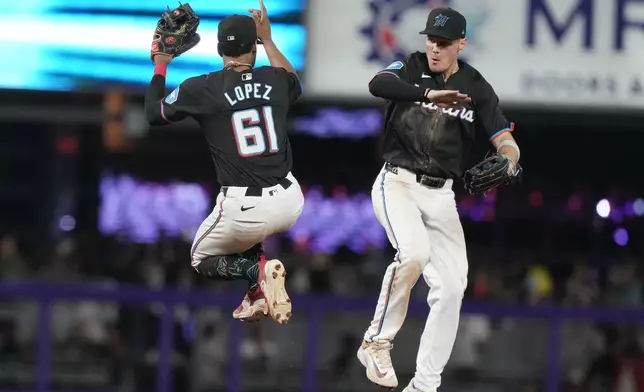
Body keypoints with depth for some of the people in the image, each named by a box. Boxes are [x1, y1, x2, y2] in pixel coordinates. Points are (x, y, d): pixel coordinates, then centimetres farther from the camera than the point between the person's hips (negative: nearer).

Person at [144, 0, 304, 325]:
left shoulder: (201, 89, -8)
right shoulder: (274, 80, 2)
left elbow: (153, 113, 11)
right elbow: (294, 84, 30)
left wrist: (160, 67, 24)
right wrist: (268, 39, 35)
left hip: (244, 210, -4)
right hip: (289, 202, 4)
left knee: (202, 259, 23)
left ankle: (257, 271, -8)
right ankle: (258, 294, 17)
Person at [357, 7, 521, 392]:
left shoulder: (477, 88, 2)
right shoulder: (412, 68, -4)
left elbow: (506, 141, -7)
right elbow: (377, 84, -27)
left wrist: (507, 164, -31)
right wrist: (428, 93, -43)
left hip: (441, 196, 4)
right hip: (398, 184, -3)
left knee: (451, 288, -7)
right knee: (415, 253, -30)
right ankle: (377, 341, -14)